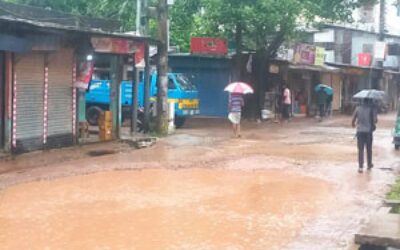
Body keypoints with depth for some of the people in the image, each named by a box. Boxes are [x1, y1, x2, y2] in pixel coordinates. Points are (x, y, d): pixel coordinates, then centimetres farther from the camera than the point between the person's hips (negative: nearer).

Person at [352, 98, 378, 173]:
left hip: (360, 131, 1)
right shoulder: (372, 109, -5)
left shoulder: (358, 108, 0)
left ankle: (360, 167, -3)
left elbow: (353, 119, -1)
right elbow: (375, 120, -14)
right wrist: (373, 124, 8)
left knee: (360, 150, 3)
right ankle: (369, 165, 28)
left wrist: (354, 124, 19)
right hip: (368, 131, -1)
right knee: (369, 149, 15)